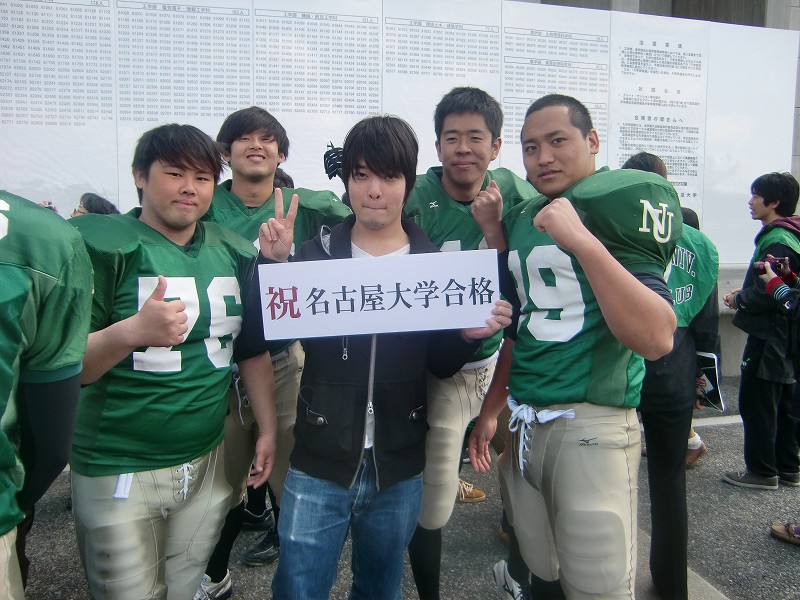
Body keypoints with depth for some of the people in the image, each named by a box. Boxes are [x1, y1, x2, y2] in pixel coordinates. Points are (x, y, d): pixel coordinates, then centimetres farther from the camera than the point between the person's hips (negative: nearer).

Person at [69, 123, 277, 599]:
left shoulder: (234, 253, 4)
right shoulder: (100, 245, -10)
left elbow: (253, 350, 12)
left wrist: (268, 429, 9)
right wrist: (132, 331, -32)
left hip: (207, 465, 4)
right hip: (117, 471, -4)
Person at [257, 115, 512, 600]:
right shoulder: (316, 253, -4)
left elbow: (441, 365, 2)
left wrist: (470, 335, -17)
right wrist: (273, 264, -19)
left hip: (399, 469, 2)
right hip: (319, 464, -1)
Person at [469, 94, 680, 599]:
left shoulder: (625, 203, -9)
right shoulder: (521, 220, 12)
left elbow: (656, 339, -22)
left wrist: (582, 242, -28)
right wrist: (492, 410, 19)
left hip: (592, 423, -6)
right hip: (523, 423, 6)